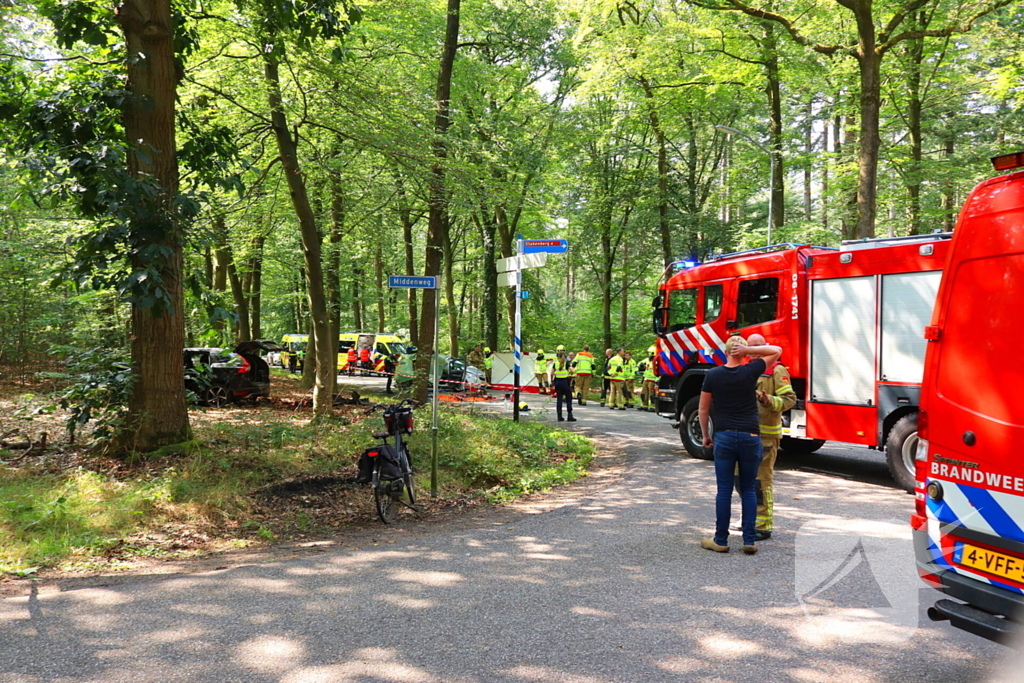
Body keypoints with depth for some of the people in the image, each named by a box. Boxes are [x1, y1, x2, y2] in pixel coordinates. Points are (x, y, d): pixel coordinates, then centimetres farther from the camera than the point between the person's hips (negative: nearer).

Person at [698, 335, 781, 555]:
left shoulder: (713, 375, 0)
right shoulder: (750, 372, -2)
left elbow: (703, 410, 5)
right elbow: (776, 351, 10)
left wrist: (705, 435, 17)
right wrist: (749, 350, -2)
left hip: (724, 437, 0)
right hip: (750, 437, 0)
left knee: (724, 490, 4)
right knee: (748, 490, 9)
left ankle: (721, 540, 10)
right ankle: (749, 540, 10)